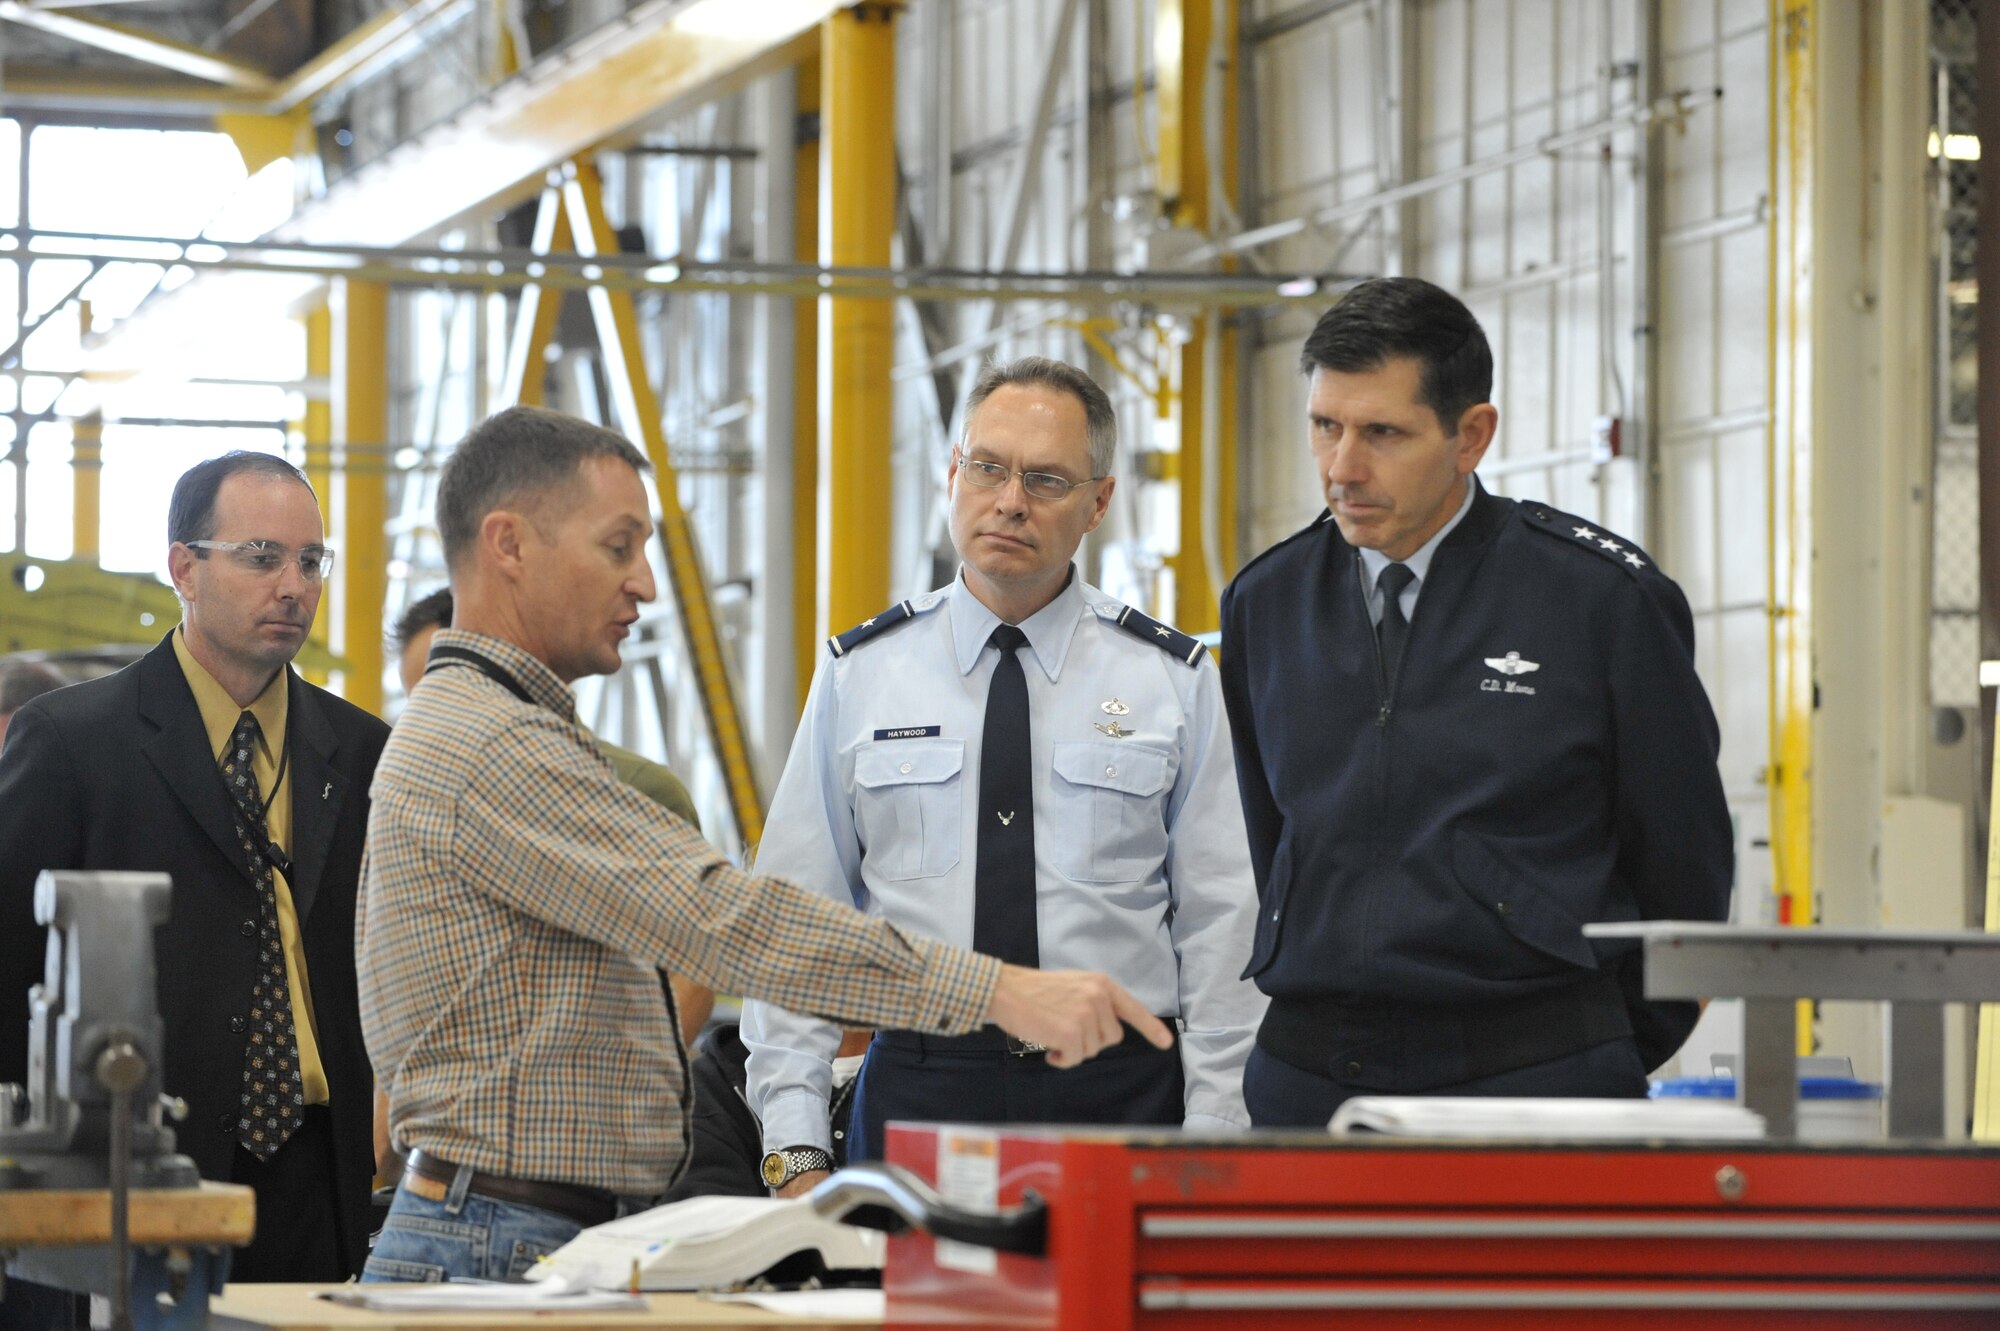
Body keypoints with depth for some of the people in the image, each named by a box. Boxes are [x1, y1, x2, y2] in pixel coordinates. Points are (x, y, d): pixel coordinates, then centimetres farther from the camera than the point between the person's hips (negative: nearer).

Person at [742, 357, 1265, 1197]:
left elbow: (1220, 925, 3)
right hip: (915, 1094, 0)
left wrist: (1209, 1152, -5)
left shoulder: (1173, 680, 6)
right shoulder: (859, 675, 7)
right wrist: (795, 1150, -3)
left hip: (1120, 1098, 0)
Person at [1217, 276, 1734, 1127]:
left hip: (1534, 1071, -3)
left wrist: (1616, 1062, 10)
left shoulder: (1606, 599, -2)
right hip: (1306, 1077, 4)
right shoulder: (1264, 603, 11)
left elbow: (1685, 862, 5)